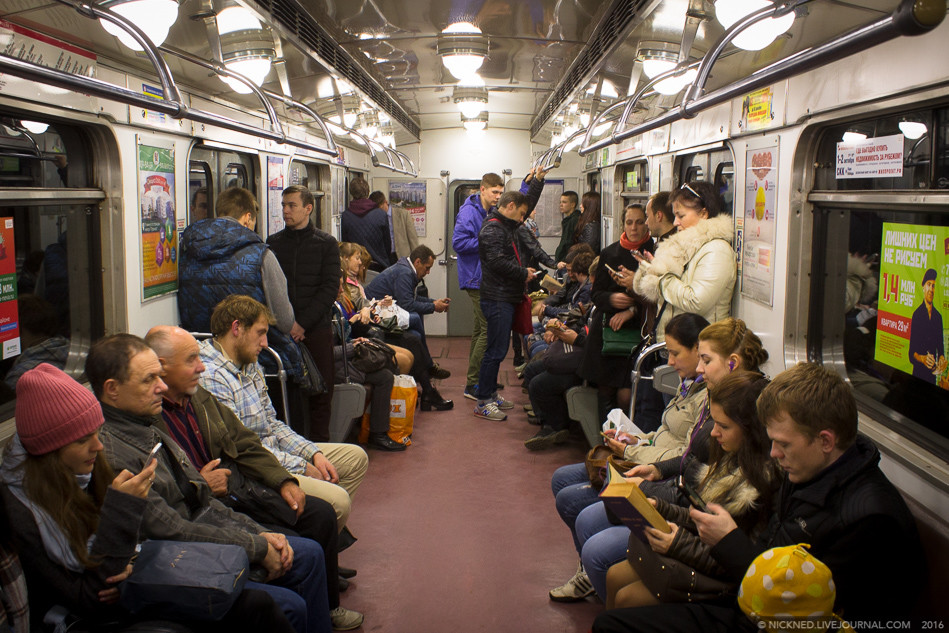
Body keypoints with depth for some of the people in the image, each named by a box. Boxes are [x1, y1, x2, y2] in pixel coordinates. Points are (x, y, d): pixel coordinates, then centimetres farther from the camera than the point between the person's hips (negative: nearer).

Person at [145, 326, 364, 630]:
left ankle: (328, 606, 22)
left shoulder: (200, 397, 10)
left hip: (241, 488, 9)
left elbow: (246, 444, 14)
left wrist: (284, 480, 5)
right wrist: (200, 486, -20)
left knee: (321, 514, 3)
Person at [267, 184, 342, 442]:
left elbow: (330, 288, -3)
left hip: (317, 328, -1)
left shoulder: (326, 243, 6)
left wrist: (302, 323, -11)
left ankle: (319, 444, 11)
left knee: (320, 391, 1)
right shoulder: (273, 243, 12)